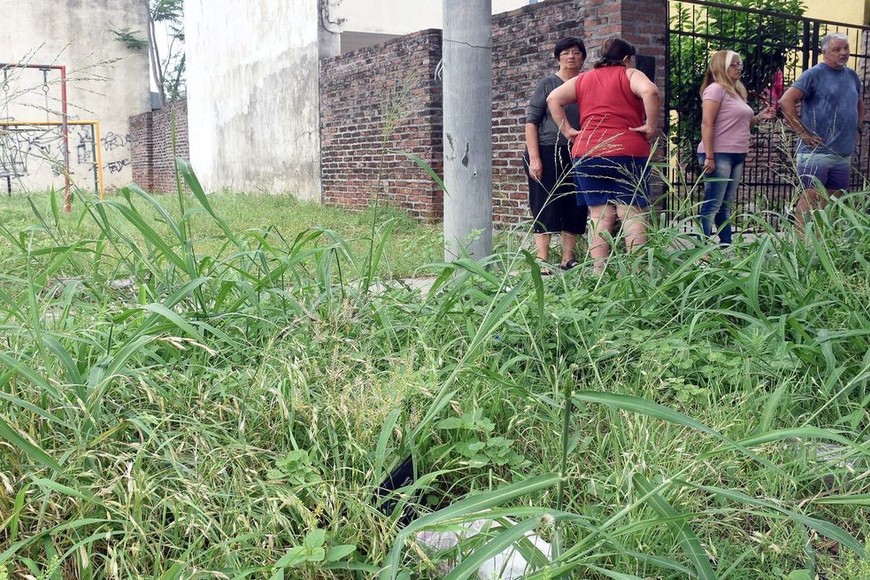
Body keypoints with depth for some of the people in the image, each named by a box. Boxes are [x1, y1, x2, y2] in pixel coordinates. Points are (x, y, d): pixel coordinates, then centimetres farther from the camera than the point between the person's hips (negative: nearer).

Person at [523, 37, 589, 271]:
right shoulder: (547, 83, 2)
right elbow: (531, 121, -3)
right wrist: (534, 158, -12)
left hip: (576, 155, 4)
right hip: (548, 152, -4)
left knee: (575, 208, 5)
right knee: (546, 208, -5)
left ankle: (568, 259, 14)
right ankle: (541, 261, -5)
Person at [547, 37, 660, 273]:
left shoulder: (583, 79, 18)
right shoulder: (630, 75, 5)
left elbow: (553, 99, 12)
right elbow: (650, 92, -15)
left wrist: (567, 130, 10)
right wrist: (652, 126, -8)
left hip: (587, 154, 4)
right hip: (627, 153, -4)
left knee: (600, 216, 6)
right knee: (632, 214, -3)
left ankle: (599, 273, 0)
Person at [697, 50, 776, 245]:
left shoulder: (737, 91, 19)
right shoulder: (716, 89, -8)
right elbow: (707, 124, -16)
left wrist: (760, 117, 10)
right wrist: (709, 157, -21)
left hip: (737, 156, 9)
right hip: (719, 155, -9)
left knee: (726, 205, 11)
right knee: (712, 205, -9)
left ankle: (726, 246, 16)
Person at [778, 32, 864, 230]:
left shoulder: (852, 76, 15)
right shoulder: (814, 74, -6)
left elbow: (859, 104, 33)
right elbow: (786, 101, -16)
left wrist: (857, 128, 18)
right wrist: (802, 132, -16)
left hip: (844, 153, 7)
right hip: (816, 152, -7)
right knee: (810, 198, -7)